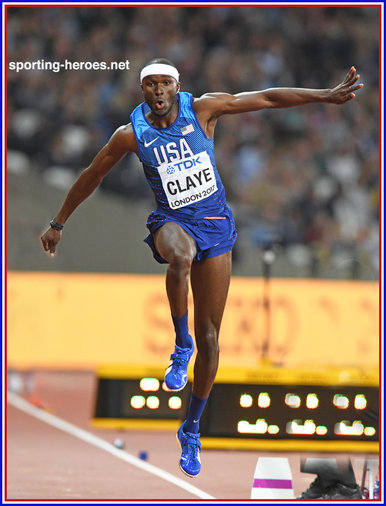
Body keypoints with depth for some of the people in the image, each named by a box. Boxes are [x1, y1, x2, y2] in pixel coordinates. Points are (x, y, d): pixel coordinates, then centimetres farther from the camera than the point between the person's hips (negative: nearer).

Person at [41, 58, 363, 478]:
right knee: (181, 256, -43)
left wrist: (327, 96, -8)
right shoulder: (131, 134, -6)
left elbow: (267, 98, -5)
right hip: (171, 222, -1)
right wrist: (58, 223, 14)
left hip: (215, 226, 1)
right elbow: (91, 177, 7)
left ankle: (192, 430, 17)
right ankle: (182, 345, -22)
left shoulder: (202, 109, -7)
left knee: (209, 336, 2)